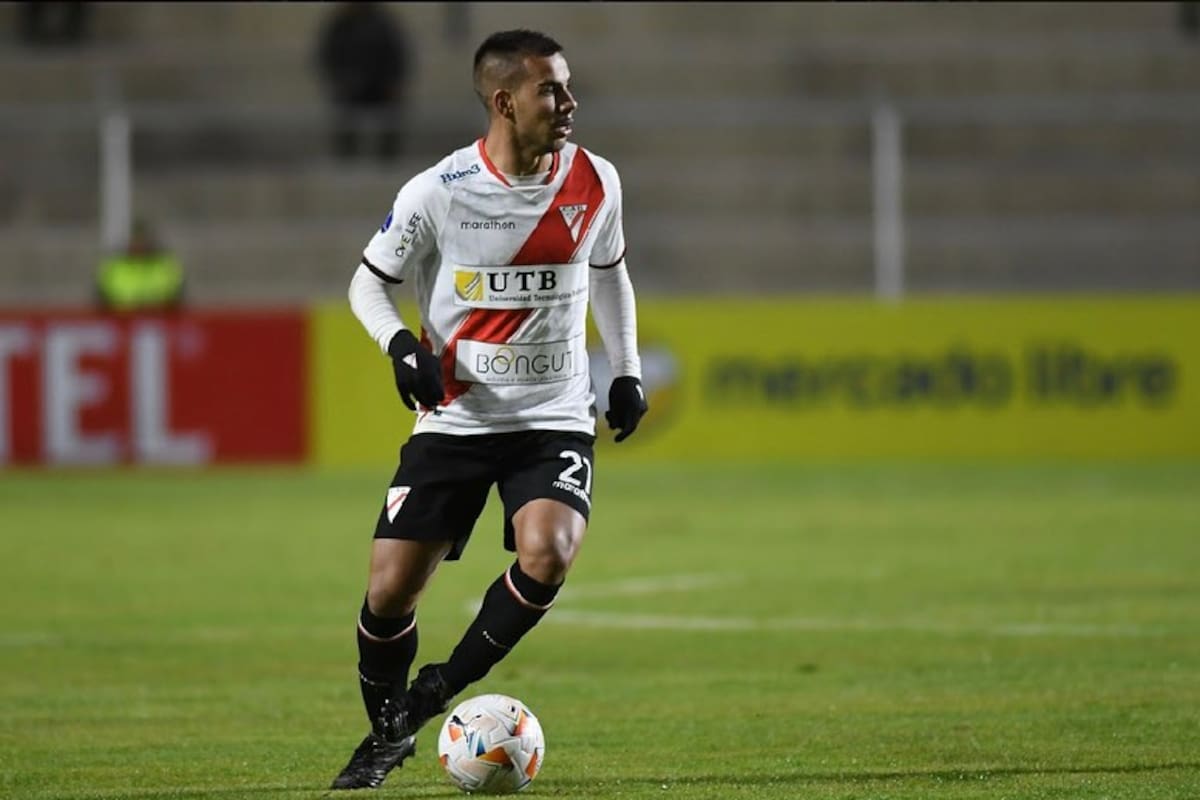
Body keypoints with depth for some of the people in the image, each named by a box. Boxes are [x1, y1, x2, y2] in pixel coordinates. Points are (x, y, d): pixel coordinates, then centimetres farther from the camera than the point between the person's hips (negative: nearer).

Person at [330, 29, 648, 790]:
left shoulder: (595, 181, -1)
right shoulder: (438, 192, -10)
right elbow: (369, 282, 2)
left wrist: (628, 370, 10)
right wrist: (401, 344, -17)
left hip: (555, 420, 1)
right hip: (455, 419, -1)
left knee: (547, 555, -26)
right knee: (390, 589, -4)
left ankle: (446, 685, -3)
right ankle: (390, 732, 24)